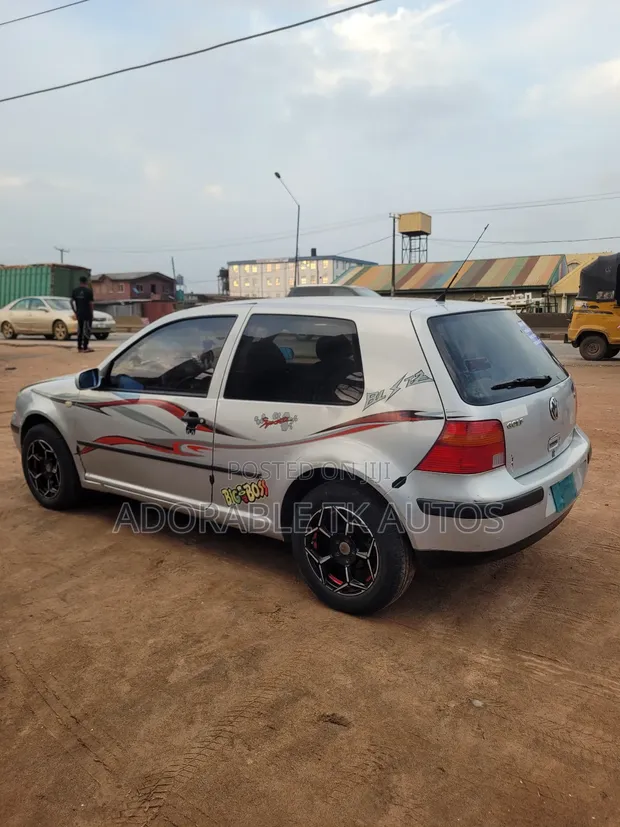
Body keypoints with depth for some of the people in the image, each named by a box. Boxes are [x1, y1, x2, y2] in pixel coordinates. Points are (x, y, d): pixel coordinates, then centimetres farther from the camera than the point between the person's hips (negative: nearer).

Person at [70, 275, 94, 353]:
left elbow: (71, 301, 4)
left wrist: (75, 312, 11)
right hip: (87, 314, -5)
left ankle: (79, 348, 13)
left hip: (79, 314, 5)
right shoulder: (88, 290, -8)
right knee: (87, 330, -1)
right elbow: (90, 303, -10)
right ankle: (85, 348, -1)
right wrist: (91, 313, -1)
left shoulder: (75, 290, 7)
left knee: (80, 330, 12)